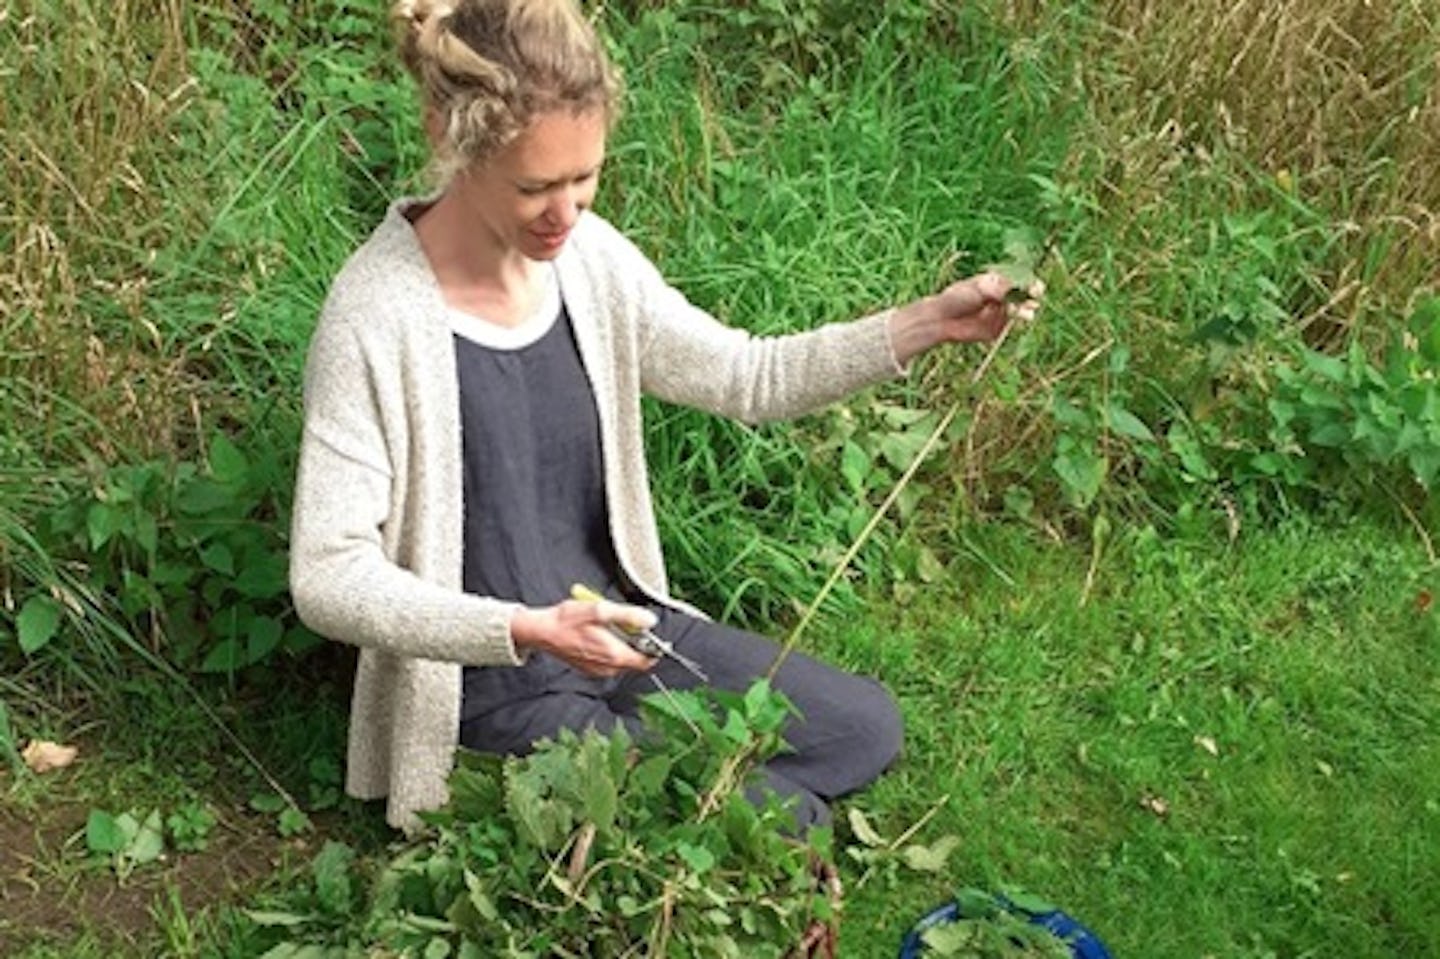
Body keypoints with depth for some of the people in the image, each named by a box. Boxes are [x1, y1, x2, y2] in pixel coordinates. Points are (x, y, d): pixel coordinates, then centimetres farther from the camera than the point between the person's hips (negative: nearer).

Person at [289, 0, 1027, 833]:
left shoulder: (585, 255, -7)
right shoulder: (380, 314, -26)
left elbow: (750, 379, 3)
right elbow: (329, 578, -25)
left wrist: (927, 325, -8)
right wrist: (529, 632, -34)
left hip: (618, 628, 7)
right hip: (493, 689, -7)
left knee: (867, 727, 11)